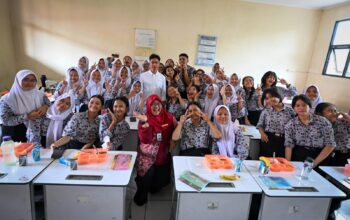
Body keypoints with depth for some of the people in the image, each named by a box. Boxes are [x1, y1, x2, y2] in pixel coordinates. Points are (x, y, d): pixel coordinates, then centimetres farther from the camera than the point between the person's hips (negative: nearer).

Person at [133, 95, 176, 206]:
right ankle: (141, 196, 9)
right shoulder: (145, 118, -9)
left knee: (162, 177, -3)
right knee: (148, 173, -21)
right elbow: (144, 140, -22)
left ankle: (154, 188, 35)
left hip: (163, 153, 3)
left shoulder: (169, 117, -2)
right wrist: (145, 122, -33)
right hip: (148, 154, -2)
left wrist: (172, 140, -8)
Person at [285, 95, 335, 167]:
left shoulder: (323, 122, -1)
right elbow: (288, 146, 2)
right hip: (298, 159, 1)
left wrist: (315, 162, -8)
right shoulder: (290, 125, 3)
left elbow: (330, 145, -1)